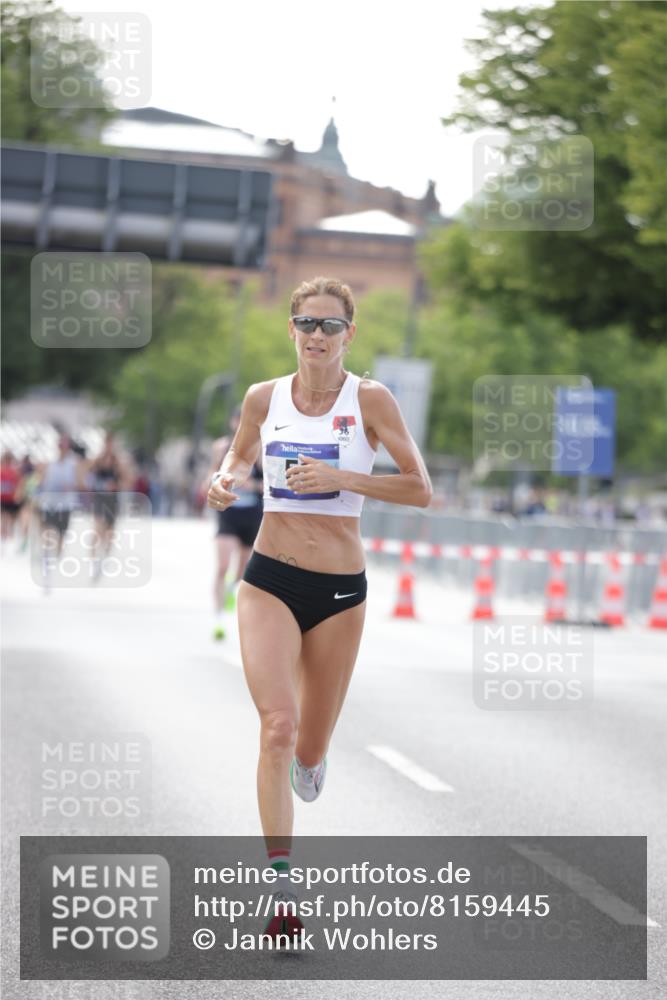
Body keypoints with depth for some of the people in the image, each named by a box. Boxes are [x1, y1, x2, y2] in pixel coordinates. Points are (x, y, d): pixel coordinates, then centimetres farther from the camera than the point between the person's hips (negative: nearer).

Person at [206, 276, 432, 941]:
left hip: (340, 589, 0)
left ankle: (311, 756, 53)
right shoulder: (264, 398, 2)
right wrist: (225, 481, -1)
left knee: (309, 748, 11)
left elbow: (420, 490, -8)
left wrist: (340, 478, -19)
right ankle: (283, 893, -19)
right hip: (270, 579, 0)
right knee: (278, 724, -19)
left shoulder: (370, 400, -5)